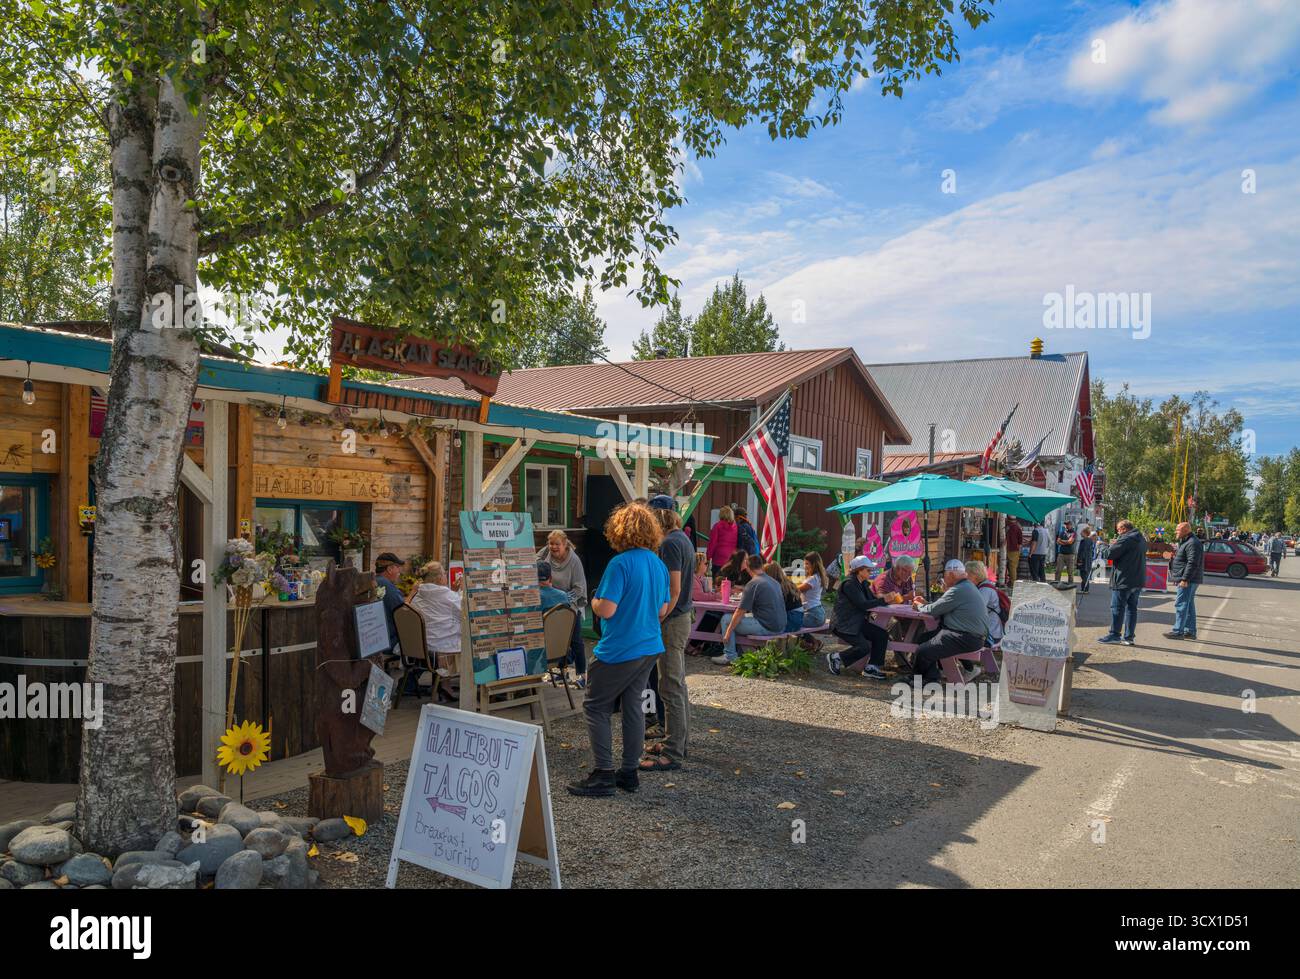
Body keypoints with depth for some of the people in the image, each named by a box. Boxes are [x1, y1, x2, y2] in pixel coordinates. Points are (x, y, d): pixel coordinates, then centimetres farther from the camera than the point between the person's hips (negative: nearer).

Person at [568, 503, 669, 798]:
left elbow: (606, 610, -21)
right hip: (650, 648, 8)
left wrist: (594, 600, -1)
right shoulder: (659, 565, 6)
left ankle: (603, 775, 3)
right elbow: (662, 611, 14)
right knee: (633, 706, 15)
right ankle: (630, 772, 21)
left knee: (596, 707, 3)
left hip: (619, 650, -8)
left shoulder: (620, 564, -18)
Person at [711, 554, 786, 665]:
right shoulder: (774, 582, 12)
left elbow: (740, 612, -10)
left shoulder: (753, 584, -11)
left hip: (766, 627, -8)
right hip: (780, 628, 8)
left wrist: (728, 632, -2)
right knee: (747, 616, 29)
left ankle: (730, 657, 6)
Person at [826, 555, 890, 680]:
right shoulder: (849, 583, -18)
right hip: (843, 624, -10)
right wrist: (883, 600, -21)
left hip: (858, 622, 10)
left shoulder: (863, 583, 12)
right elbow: (862, 604, -24)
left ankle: (871, 668, -3)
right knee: (864, 647, -23)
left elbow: (872, 599, 10)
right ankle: (835, 657, -2)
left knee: (882, 635, -7)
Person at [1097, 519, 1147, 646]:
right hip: (1138, 580, 9)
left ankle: (1114, 634, 3)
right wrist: (1116, 544, 14)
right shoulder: (1142, 539, 15)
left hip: (1124, 580, -9)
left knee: (1117, 607, 0)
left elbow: (1111, 554, -17)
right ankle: (1129, 636, 13)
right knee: (1132, 607, 11)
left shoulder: (1126, 539, -15)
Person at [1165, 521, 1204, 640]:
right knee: (1189, 605, 13)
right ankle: (1190, 631, 18)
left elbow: (1192, 563, -24)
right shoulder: (1186, 542, 18)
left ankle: (1178, 631, -9)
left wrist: (1184, 579, -25)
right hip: (1188, 580, 11)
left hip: (1188, 580, -11)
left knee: (1181, 604, -10)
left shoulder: (1193, 543, -17)